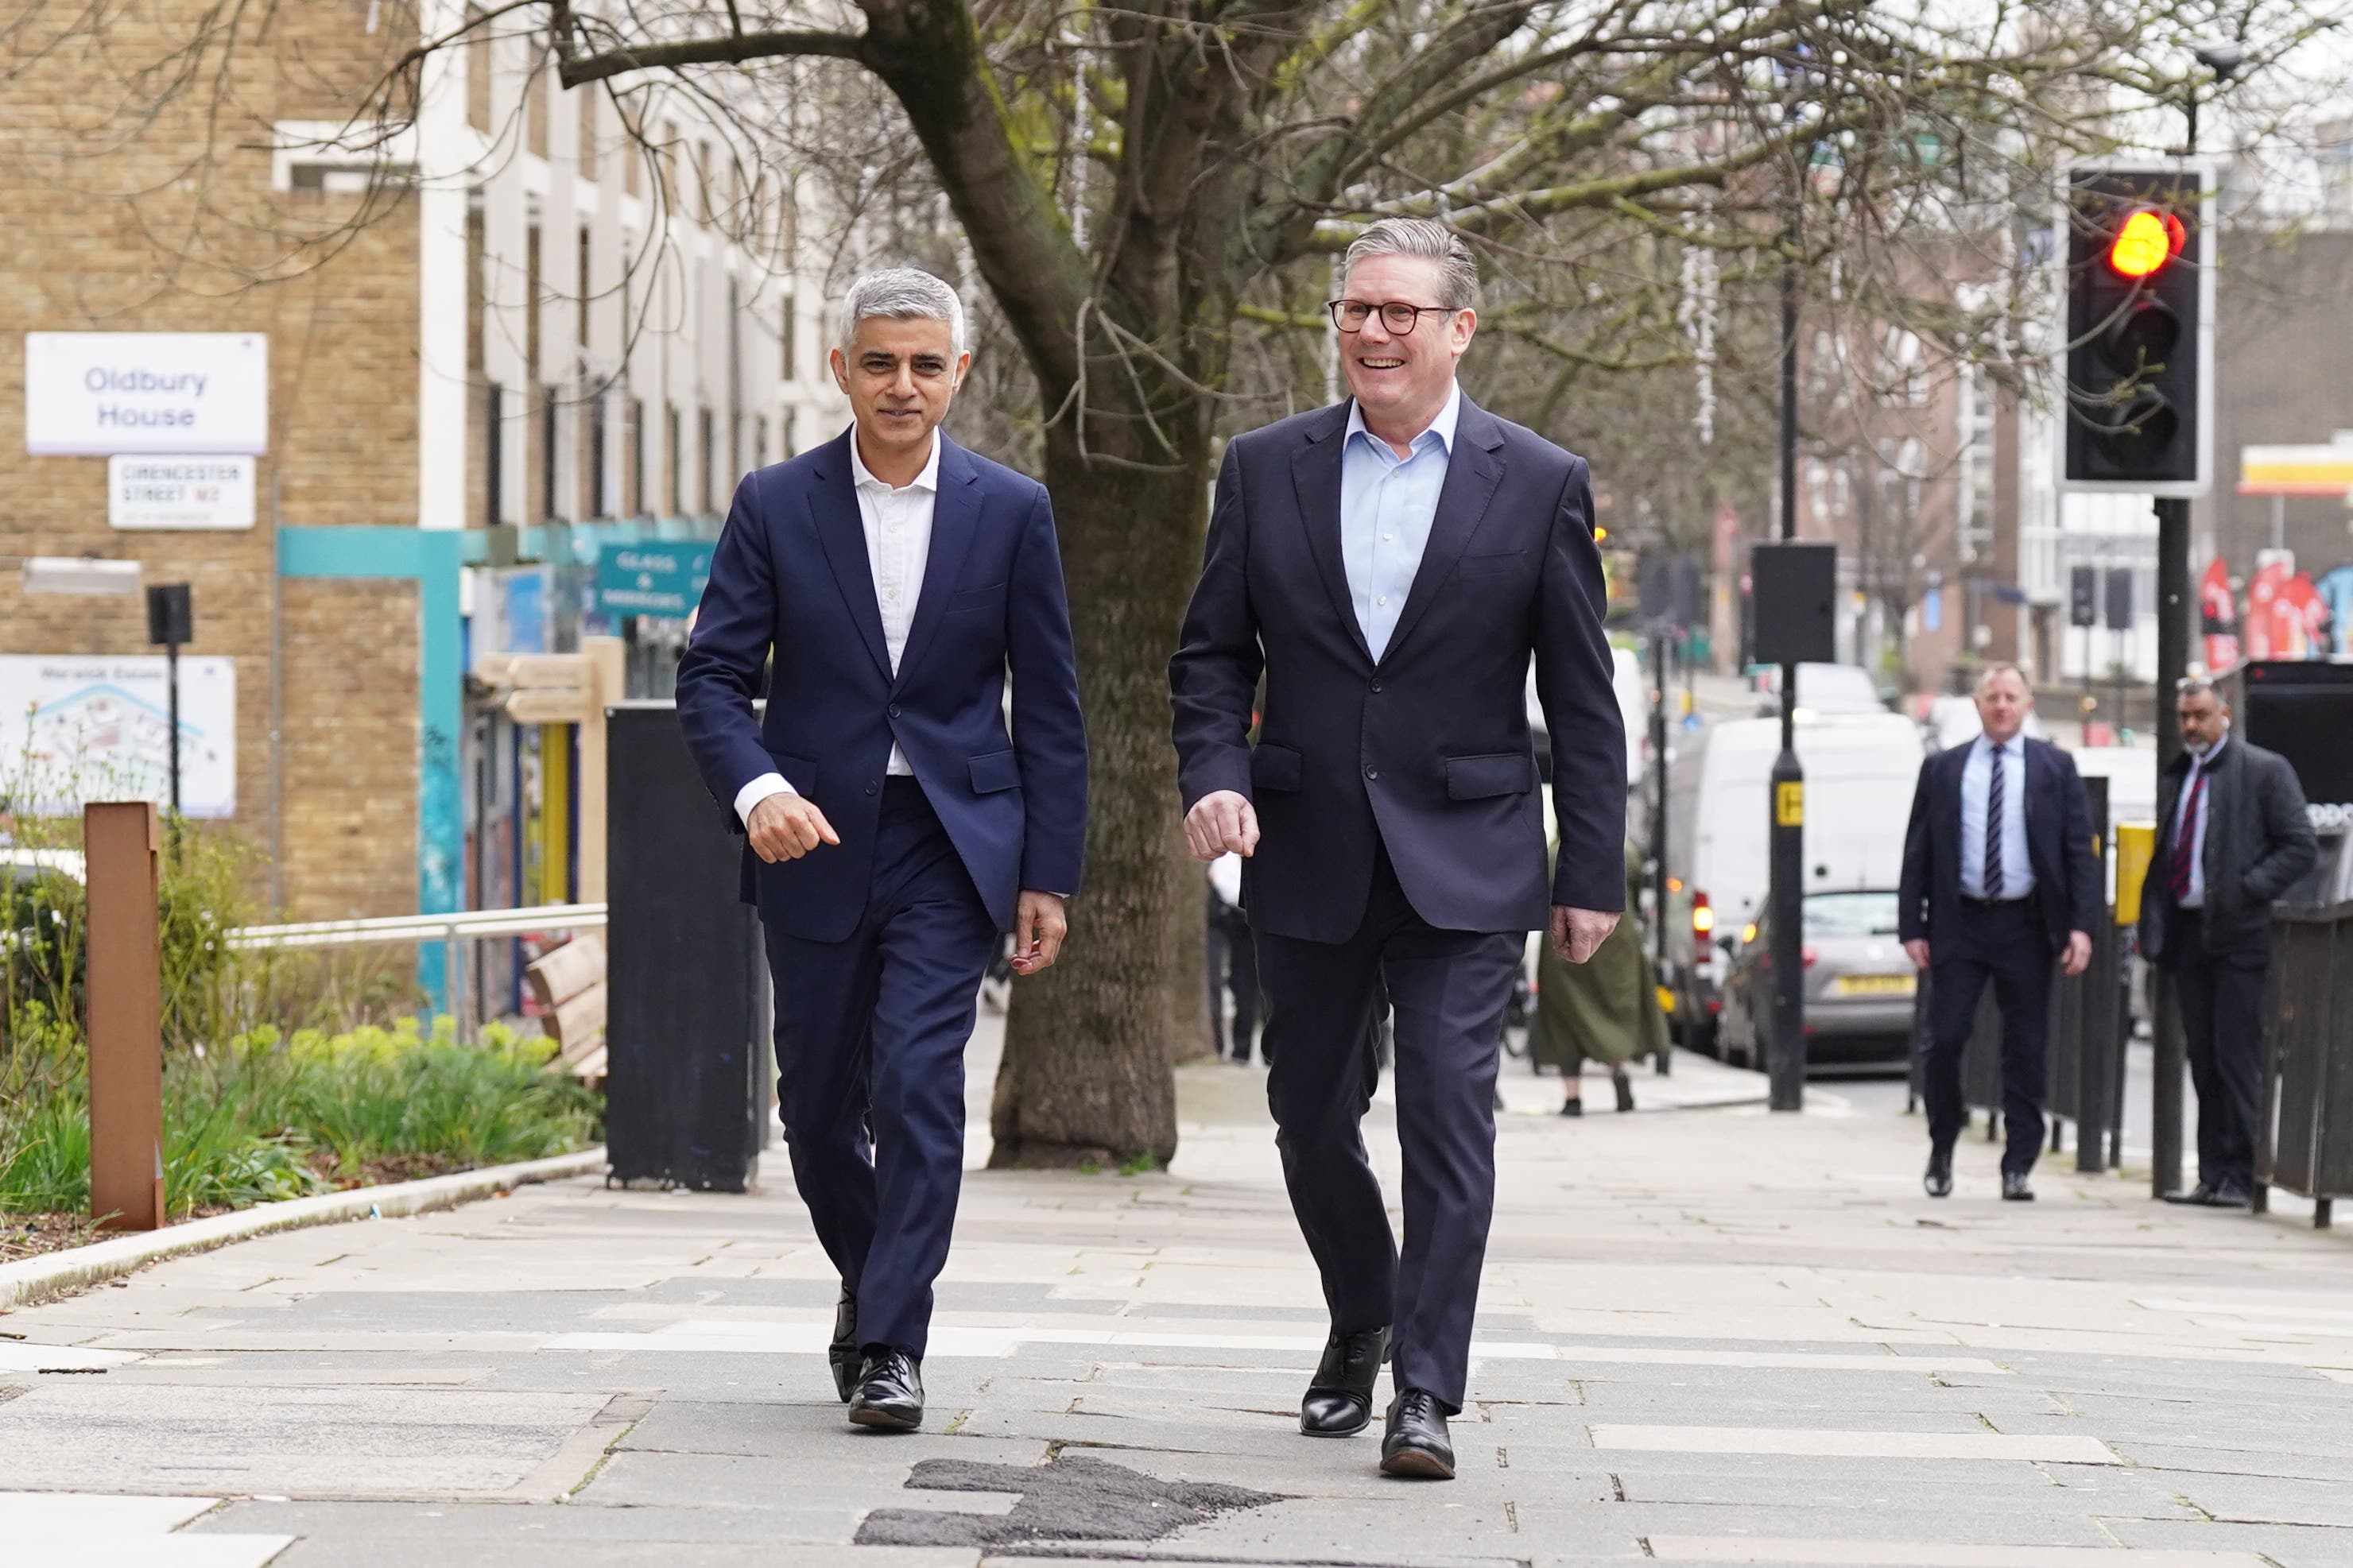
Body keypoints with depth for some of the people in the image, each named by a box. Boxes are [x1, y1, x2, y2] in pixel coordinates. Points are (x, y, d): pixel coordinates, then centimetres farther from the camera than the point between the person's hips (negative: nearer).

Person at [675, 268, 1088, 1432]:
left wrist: (1048, 876, 0)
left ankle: (889, 1343, -10)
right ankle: (869, 1276, 36)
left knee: (918, 1079, -15)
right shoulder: (776, 506, 1)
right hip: (815, 843, 1)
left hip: (951, 844, -1)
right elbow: (712, 674, -2)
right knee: (816, 1105, 9)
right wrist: (757, 787, -22)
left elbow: (1049, 710, 4)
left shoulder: (1010, 512, 2)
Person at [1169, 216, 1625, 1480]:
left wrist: (1591, 874, 0)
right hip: (1307, 856, 3)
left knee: (1448, 1114, -10)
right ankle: (1361, 1322, 36)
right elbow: (1212, 652, 9)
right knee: (1310, 1117, 12)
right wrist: (1213, 773, -10)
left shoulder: (1540, 485, 1)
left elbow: (1582, 700, 2)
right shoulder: (1266, 469, 6)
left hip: (1462, 862, -3)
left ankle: (1425, 1393, -8)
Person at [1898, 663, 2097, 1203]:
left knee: (2026, 1050, 1)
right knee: (1945, 1039, -6)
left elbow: (2079, 849, 4)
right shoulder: (1942, 770, 9)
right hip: (1960, 923, 0)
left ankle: (2018, 1167, 7)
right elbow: (1917, 853, 8)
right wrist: (1912, 927, -1)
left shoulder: (2055, 768, 7)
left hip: (2026, 926, 0)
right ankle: (1942, 1148, 14)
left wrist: (2081, 926, -7)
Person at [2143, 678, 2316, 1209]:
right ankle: (2212, 1177, 11)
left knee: (2236, 1060, -7)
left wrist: (2248, 890, -16)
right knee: (2203, 1060, 8)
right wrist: (2151, 924, 9)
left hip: (2237, 934, -6)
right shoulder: (2174, 778, 17)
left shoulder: (2264, 771, -2)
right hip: (2187, 932, 6)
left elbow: (2302, 847, -6)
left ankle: (2236, 1179, -4)